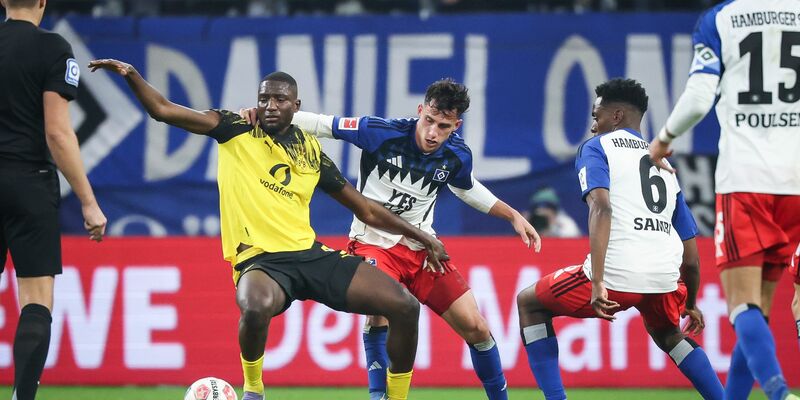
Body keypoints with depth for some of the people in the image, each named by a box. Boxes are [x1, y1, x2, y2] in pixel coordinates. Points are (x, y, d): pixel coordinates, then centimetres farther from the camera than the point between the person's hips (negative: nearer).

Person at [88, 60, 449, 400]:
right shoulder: (237, 130, 5)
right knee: (257, 306, -42)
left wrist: (420, 236, 19)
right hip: (260, 259, -4)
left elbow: (366, 210, 21)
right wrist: (131, 75, -16)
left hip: (311, 255, 4)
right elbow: (163, 110, -1)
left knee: (405, 307, -9)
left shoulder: (311, 150, 13)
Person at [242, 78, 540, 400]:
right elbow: (321, 125, -14)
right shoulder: (381, 132, -19)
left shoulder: (457, 156, -6)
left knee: (475, 327, -2)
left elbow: (468, 190, 18)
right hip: (374, 242, -4)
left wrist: (513, 216, 14)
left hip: (422, 247, 4)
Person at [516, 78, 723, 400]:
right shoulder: (665, 165, 26)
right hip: (665, 278, 6)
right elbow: (691, 256, 24)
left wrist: (597, 282, -18)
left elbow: (601, 208, -11)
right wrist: (691, 304, 41)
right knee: (667, 334, 39)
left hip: (616, 275, -5)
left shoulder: (595, 147, 10)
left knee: (528, 303, 19)